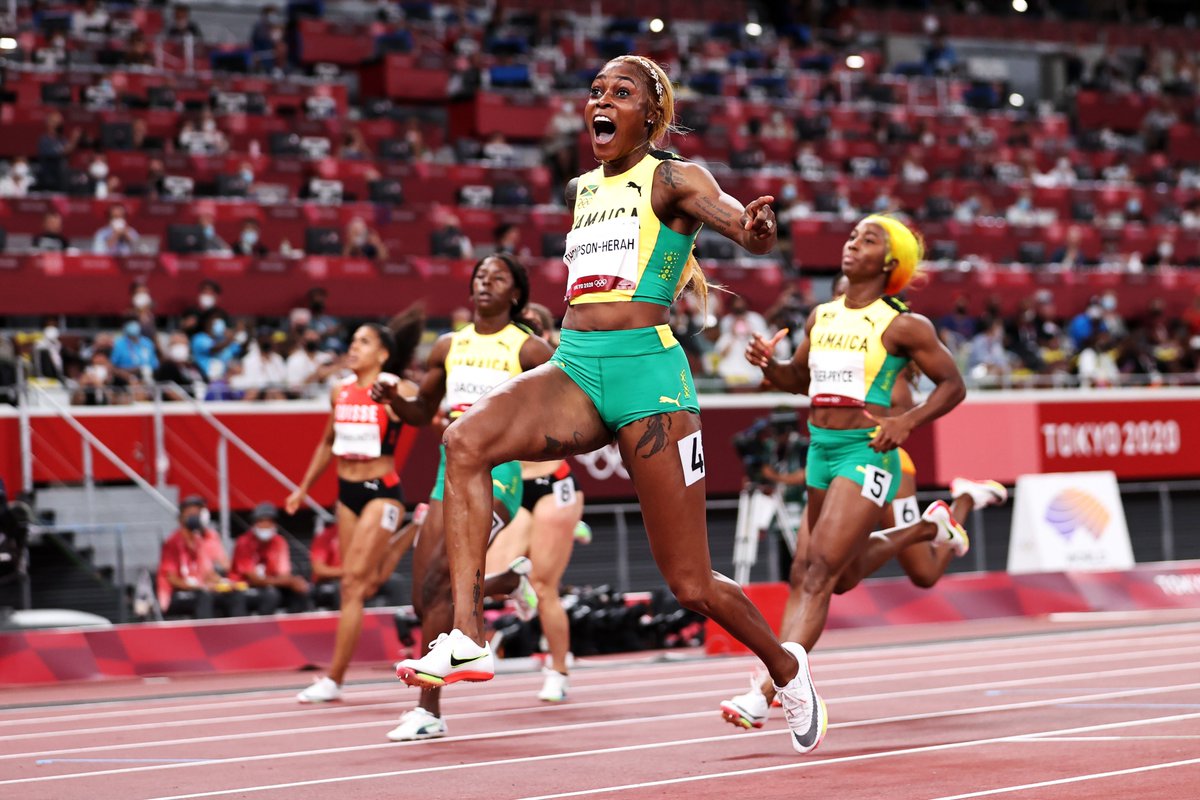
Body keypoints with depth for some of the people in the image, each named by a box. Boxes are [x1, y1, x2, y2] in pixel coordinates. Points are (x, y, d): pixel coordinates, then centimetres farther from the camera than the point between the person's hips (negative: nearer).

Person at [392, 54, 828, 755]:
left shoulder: (672, 179, 0)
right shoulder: (581, 190, 19)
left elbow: (732, 214, -21)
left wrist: (753, 227, -41)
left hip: (647, 369, -5)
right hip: (574, 369, 5)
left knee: (689, 583, -1)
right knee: (466, 441, -27)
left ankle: (785, 666, 29)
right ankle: (467, 639, -30)